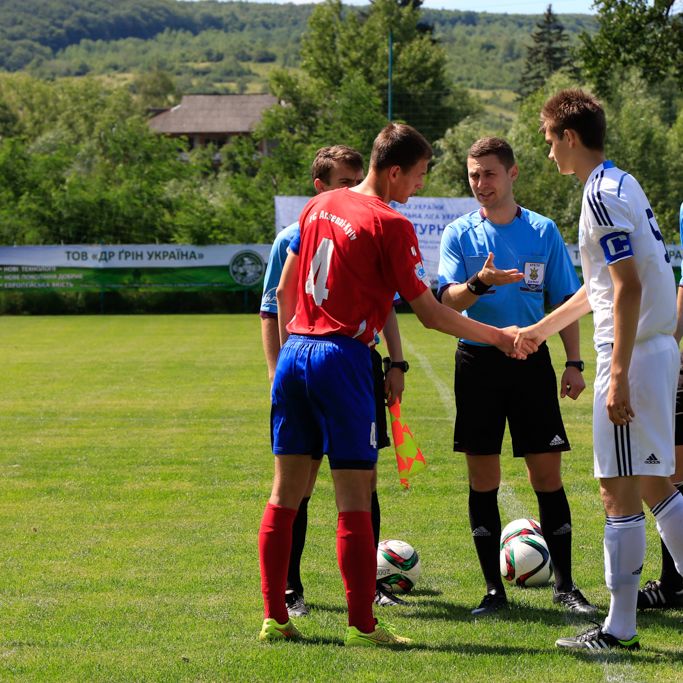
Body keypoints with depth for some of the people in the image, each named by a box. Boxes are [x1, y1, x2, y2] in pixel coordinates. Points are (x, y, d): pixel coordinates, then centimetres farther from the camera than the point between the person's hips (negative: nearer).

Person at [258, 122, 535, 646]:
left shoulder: (319, 207, 13)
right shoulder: (390, 225, -9)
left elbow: (284, 290, 19)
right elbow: (430, 313, -7)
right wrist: (499, 337, 3)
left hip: (295, 351, 7)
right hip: (342, 358, -7)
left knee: (286, 491, 9)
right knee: (354, 498, -4)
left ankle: (274, 618, 12)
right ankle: (362, 625, -2)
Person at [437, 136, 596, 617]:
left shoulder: (544, 232, 5)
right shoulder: (459, 234, 2)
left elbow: (565, 302, 9)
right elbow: (448, 301, -8)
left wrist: (574, 364, 1)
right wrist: (480, 282, -28)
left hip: (531, 360, 0)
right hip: (478, 363, 0)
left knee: (547, 474, -1)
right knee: (483, 479, 2)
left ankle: (565, 586, 8)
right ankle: (494, 589, 10)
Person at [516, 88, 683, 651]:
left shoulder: (603, 195, -15)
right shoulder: (621, 184, 16)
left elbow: (628, 288, -22)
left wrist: (618, 376, -23)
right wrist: (542, 328, 33)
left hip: (633, 354, -10)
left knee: (620, 488, -3)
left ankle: (620, 627, 4)